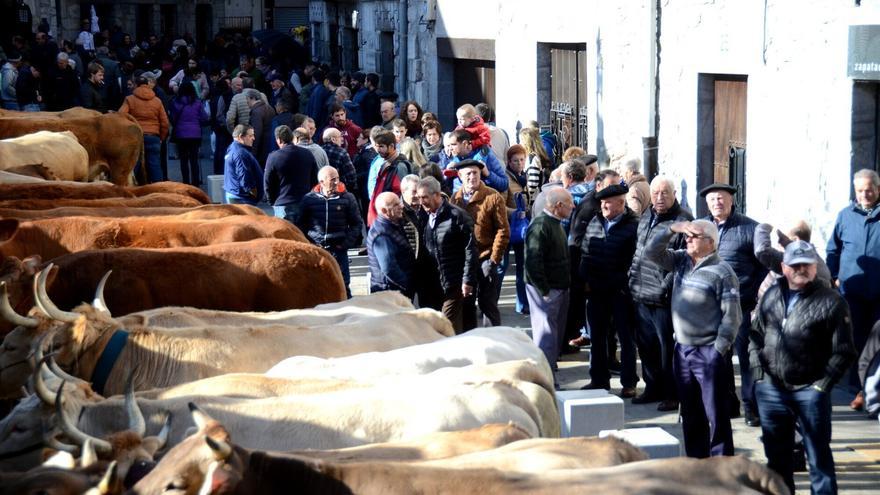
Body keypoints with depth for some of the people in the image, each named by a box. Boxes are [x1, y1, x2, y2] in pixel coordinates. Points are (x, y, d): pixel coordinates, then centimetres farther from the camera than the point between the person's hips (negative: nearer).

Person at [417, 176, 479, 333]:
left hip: (454, 284, -7)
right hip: (434, 284, 7)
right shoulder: (428, 218, 10)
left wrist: (468, 280, -15)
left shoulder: (457, 215, -11)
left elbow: (470, 249, -12)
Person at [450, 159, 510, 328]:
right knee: (465, 305, 12)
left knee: (487, 304, 0)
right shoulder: (455, 198, 5)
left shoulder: (493, 197, -7)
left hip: (485, 259, -4)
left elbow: (503, 231, -8)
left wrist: (494, 260, -13)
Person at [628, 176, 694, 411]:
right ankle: (653, 388, 29)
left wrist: (666, 288, -19)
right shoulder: (646, 217, 14)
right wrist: (632, 279, 15)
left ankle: (673, 394, 11)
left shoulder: (683, 221, -11)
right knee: (646, 345, 16)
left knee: (668, 347, 0)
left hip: (664, 300, -8)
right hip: (641, 296, 8)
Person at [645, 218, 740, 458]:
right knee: (690, 414, 15)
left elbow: (732, 316, -13)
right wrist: (671, 230, -6)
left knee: (716, 415, -3)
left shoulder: (722, 271, -11)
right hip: (682, 349, 7)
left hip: (709, 352, -7)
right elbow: (651, 253, 5)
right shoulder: (681, 260, 9)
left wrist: (718, 351, -16)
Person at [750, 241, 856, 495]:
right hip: (770, 390, 4)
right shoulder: (771, 296, 9)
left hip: (810, 391, -4)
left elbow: (843, 352, -6)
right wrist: (758, 371, 4)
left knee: (819, 456, 2)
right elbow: (755, 335, 15)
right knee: (776, 455, 15)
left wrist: (823, 384, -10)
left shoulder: (831, 301, -5)